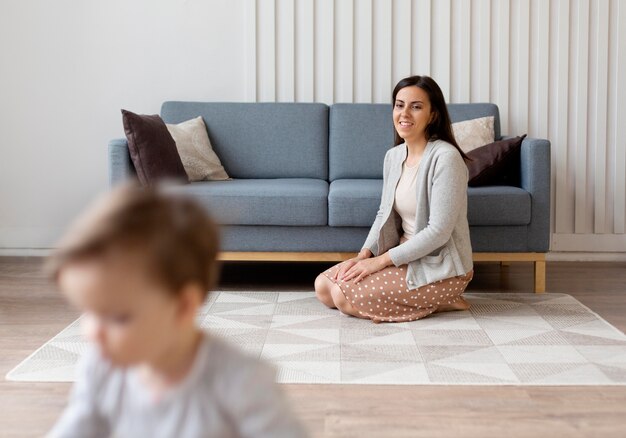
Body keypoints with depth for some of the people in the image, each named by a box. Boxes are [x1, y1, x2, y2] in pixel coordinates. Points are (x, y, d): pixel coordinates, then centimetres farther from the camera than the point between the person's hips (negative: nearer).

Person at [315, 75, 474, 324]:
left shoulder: (445, 157, -20)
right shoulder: (393, 156, 5)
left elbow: (439, 231, -23)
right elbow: (385, 214, 13)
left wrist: (381, 261, -20)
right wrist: (364, 255, -5)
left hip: (440, 267, -8)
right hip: (405, 256, 8)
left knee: (344, 297, -19)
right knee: (323, 286, 0)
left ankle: (440, 302, -3)